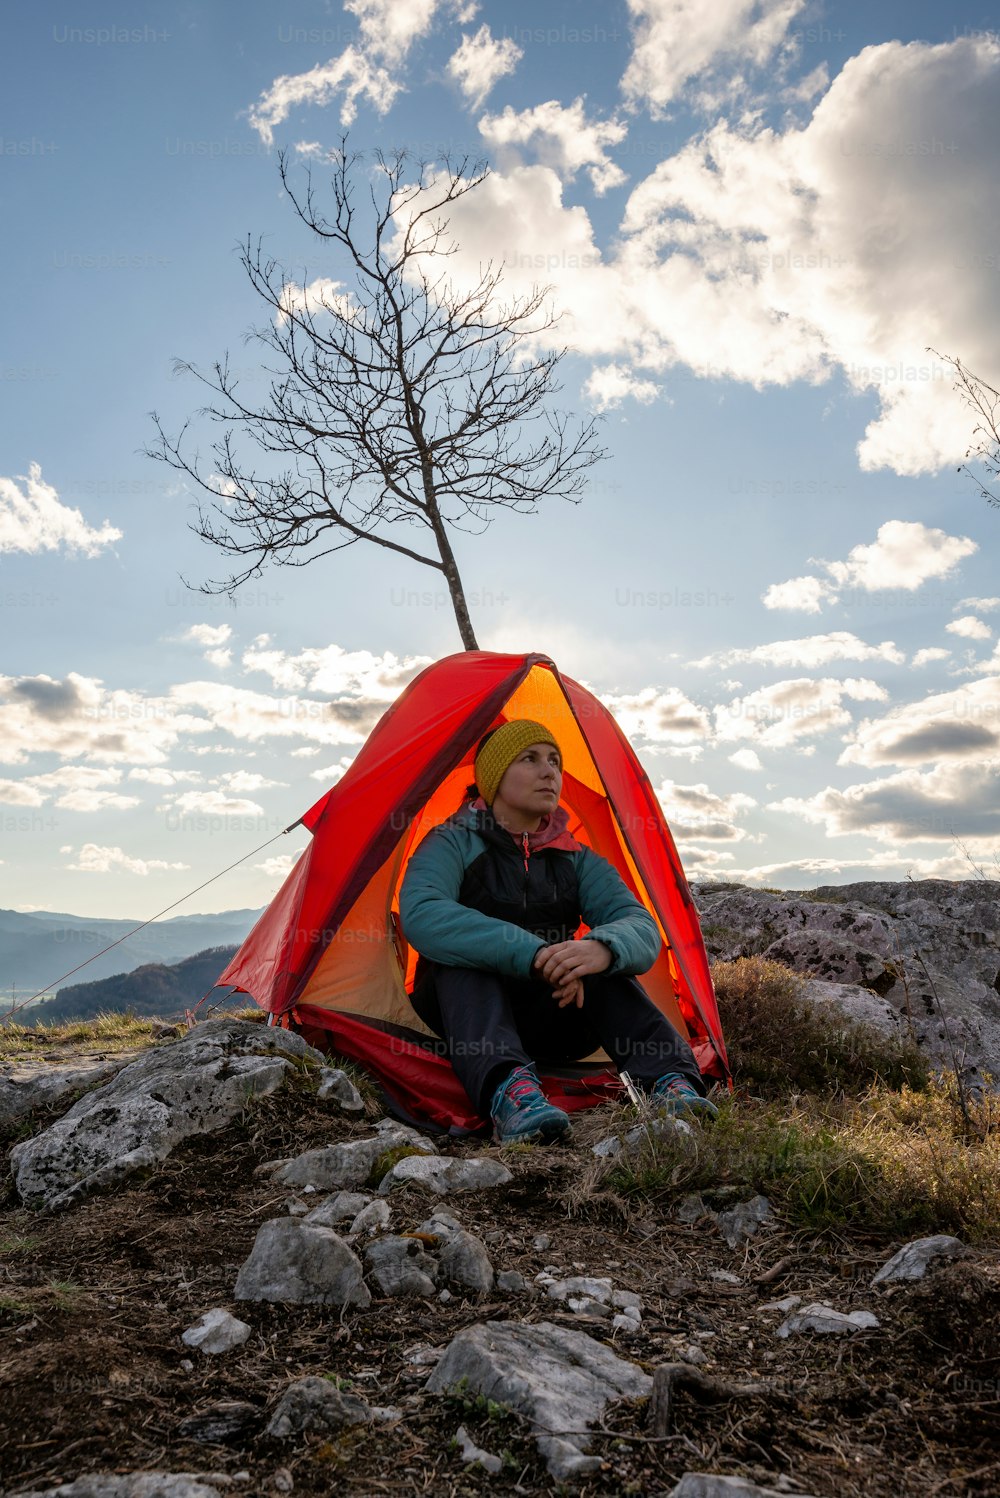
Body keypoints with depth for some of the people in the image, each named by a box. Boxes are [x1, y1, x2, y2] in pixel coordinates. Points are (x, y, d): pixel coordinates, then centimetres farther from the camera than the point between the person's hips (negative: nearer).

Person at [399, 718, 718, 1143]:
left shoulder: (578, 861, 2)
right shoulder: (453, 844, -10)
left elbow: (642, 931, -14)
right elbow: (421, 916, -32)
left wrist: (604, 948, -41)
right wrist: (532, 954, -42)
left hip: (550, 1018, 3)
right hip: (465, 1009, -3)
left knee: (602, 964, -25)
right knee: (462, 953, -34)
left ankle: (672, 1084, -38)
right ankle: (509, 1091, -55)